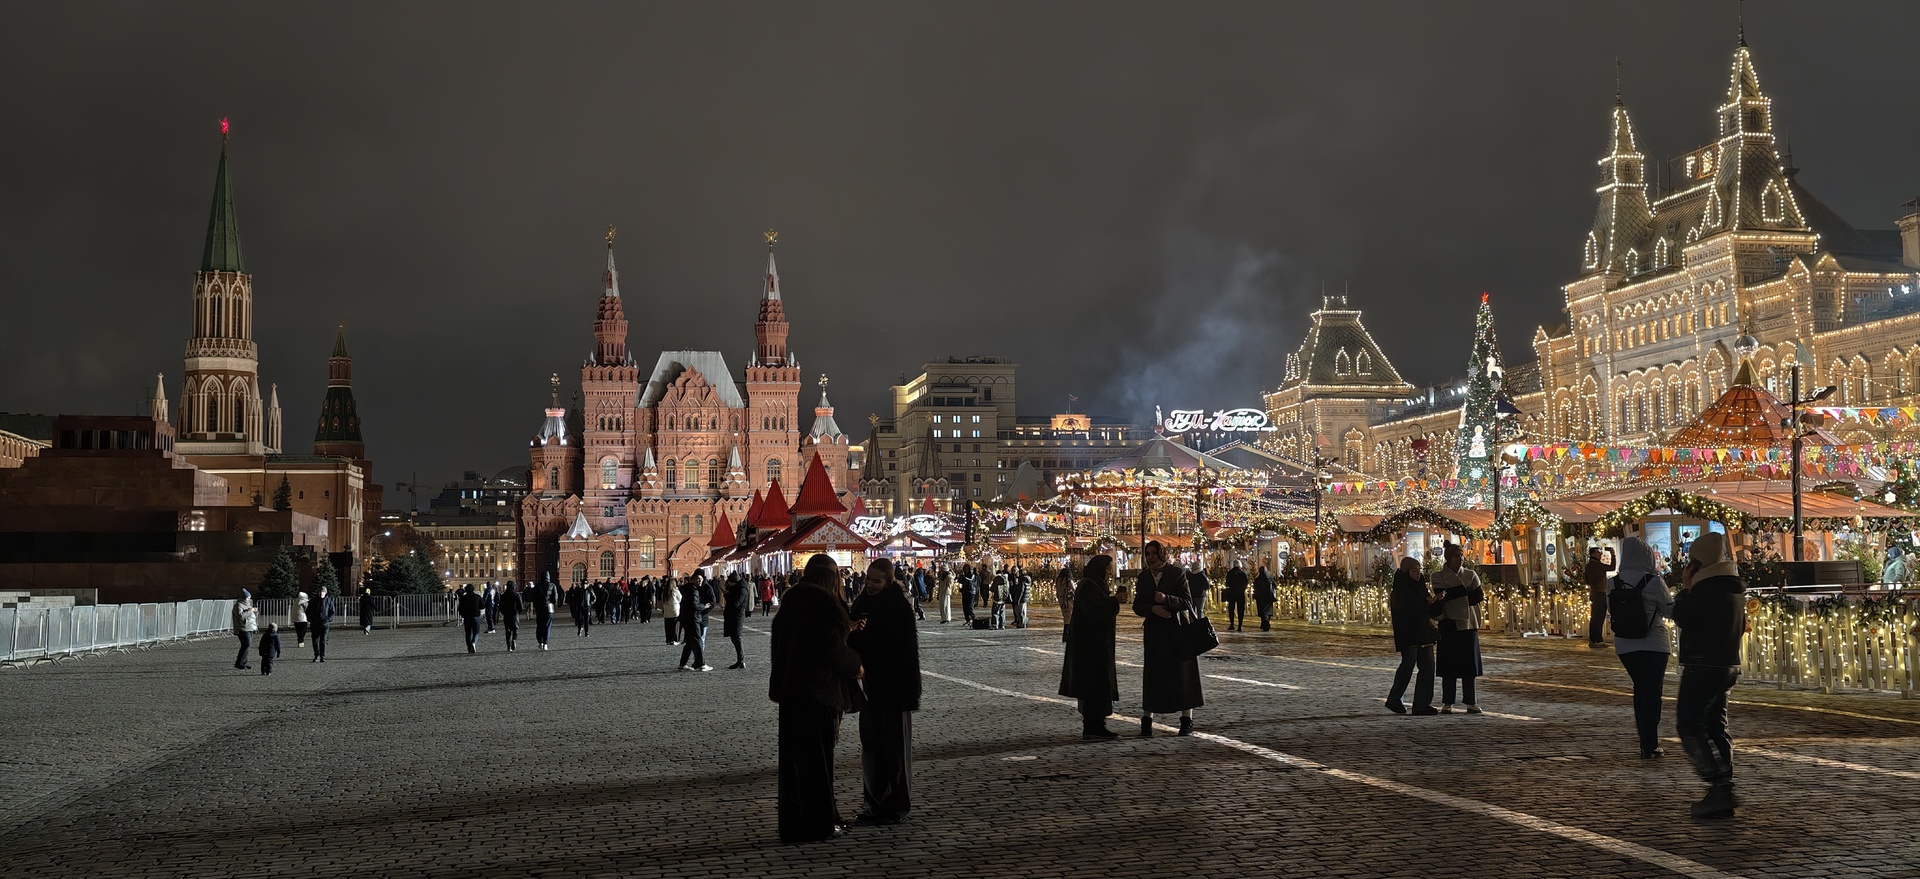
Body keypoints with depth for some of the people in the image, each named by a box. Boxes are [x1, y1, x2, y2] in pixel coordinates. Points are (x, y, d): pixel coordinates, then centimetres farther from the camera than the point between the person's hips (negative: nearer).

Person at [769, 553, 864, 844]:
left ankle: (792, 824, 18)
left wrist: (844, 630, 24)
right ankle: (820, 824, 8)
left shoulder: (791, 600, 9)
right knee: (817, 756, 1)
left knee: (794, 755, 12)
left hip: (790, 688, 7)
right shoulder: (823, 602, -15)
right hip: (818, 689, -7)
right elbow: (831, 648, -17)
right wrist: (856, 664, 0)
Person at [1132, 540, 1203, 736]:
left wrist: (1166, 599, -26)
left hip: (1177, 630, -3)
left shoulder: (1177, 573, -4)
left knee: (1182, 673, 1)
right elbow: (1137, 606, 5)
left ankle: (1187, 720, 7)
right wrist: (1153, 608, -15)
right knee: (1153, 674, 0)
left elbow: (1187, 602, -9)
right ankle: (1147, 719, 5)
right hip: (1154, 631, 3)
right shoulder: (1143, 577, 7)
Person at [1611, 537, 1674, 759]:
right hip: (1653, 645, -4)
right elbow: (1670, 610, -6)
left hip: (1624, 645, 4)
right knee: (1652, 693, 3)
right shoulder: (1654, 582, -14)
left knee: (1640, 689, 18)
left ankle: (1646, 740, 21)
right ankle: (1649, 746, 2)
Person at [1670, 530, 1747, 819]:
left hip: (1703, 667, -10)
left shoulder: (1707, 588, -17)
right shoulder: (1735, 587, 13)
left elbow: (1681, 616, -14)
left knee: (1689, 725, -6)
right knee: (1716, 727, 12)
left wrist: (1686, 586, -4)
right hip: (1728, 665, 10)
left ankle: (1719, 787, -15)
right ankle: (1723, 794, 11)